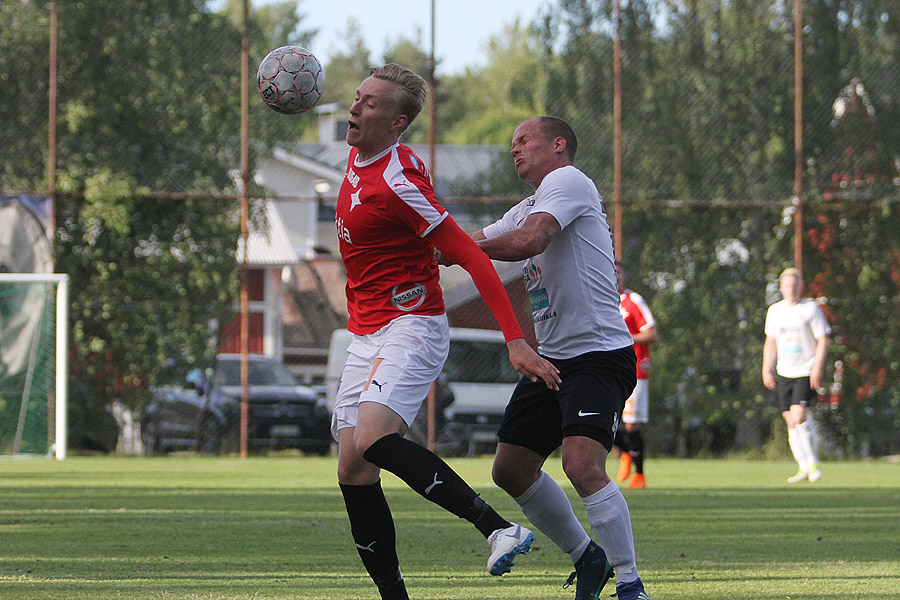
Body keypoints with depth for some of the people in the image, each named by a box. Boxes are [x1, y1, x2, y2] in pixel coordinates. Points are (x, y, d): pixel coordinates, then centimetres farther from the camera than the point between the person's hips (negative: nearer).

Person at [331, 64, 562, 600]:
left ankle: (497, 527, -30)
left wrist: (517, 341, -26)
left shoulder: (398, 183, -19)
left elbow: (473, 258, -21)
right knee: (353, 470, -1)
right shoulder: (360, 159, 9)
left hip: (410, 326, -9)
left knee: (374, 439, -31)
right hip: (367, 335, 9)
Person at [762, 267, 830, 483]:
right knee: (791, 422, 2)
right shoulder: (774, 311, 10)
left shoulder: (811, 309, -5)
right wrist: (767, 370, 12)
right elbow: (770, 342, 18)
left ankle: (813, 463, -6)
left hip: (806, 373, -5)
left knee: (798, 416, -19)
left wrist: (817, 369, -15)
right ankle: (804, 468, 9)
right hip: (784, 373, 5)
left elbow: (823, 340, -6)